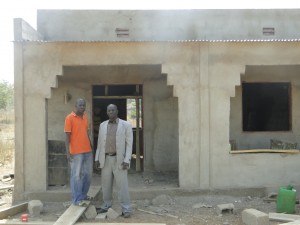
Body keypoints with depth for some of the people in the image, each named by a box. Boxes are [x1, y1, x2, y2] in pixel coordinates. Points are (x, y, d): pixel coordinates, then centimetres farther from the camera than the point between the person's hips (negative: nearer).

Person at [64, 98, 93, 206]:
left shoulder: (85, 117, 12)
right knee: (77, 175, -1)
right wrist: (68, 152, -14)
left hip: (87, 151, 7)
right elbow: (67, 136, -10)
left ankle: (83, 194, 28)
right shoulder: (70, 118, -7)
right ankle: (77, 199, 6)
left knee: (88, 174, 13)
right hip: (76, 152, -7)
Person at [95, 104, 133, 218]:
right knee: (106, 185, 10)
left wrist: (127, 160, -15)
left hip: (119, 160, -4)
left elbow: (129, 144, -7)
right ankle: (106, 206, 23)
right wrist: (97, 158, 5)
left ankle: (126, 209, 2)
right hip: (106, 159, 4)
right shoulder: (103, 125, 8)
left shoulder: (126, 125, -5)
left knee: (122, 185, -4)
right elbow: (100, 143, 12)